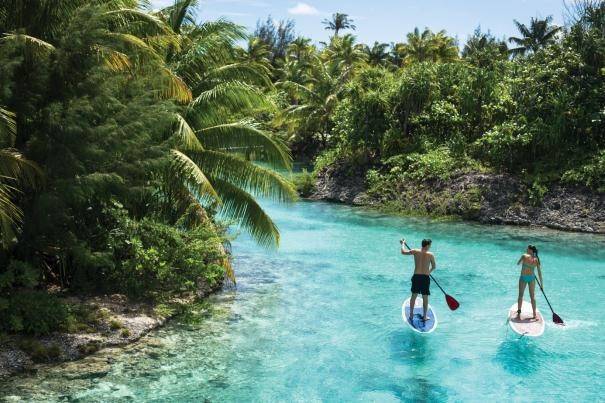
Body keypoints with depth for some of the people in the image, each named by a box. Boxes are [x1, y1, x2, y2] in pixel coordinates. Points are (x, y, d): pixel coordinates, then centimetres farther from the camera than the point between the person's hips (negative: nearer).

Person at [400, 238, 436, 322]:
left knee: (414, 296, 15)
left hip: (416, 277, 2)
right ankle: (425, 316, 18)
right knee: (425, 297, 10)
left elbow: (403, 252, 6)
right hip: (425, 278, -2)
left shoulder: (415, 251, -4)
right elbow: (434, 267, 6)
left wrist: (403, 244, 23)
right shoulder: (430, 255, -7)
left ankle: (411, 314, 24)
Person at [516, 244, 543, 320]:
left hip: (523, 277, -2)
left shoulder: (524, 256, -9)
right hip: (532, 277, 2)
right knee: (532, 296, 11)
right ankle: (534, 315, 11)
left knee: (520, 295, 11)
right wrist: (541, 283, 8)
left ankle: (519, 313, 13)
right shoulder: (536, 259, 0)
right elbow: (539, 272, 3)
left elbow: (518, 264, 6)